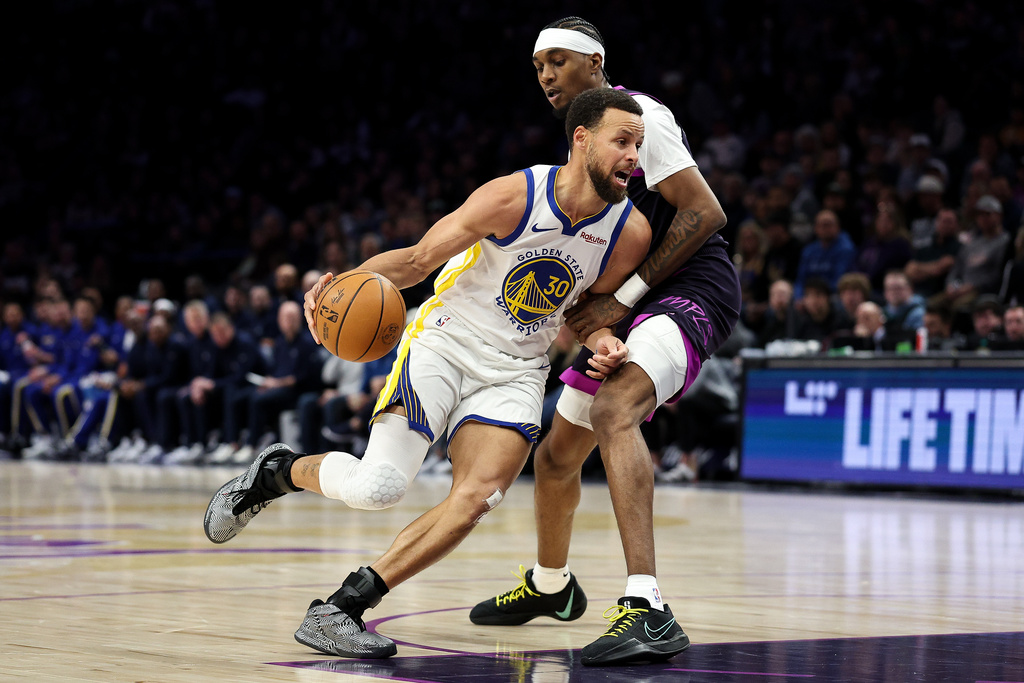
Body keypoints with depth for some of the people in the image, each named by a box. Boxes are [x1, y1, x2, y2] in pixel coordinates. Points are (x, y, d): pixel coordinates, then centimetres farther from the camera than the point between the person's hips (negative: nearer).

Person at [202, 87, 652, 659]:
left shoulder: (631, 234, -8)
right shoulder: (513, 197, -19)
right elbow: (417, 259, -10)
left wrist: (600, 340, -12)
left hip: (515, 370, 4)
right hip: (445, 340, -4)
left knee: (477, 497, -19)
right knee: (378, 486, -19)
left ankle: (342, 609, -11)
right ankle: (279, 471, 14)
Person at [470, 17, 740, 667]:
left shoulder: (637, 114, -12)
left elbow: (704, 212, -19)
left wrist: (625, 295, -20)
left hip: (693, 291, -10)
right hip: (631, 306, 10)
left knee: (613, 412, -36)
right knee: (555, 455, 18)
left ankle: (649, 611, -47)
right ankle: (550, 585, 46)